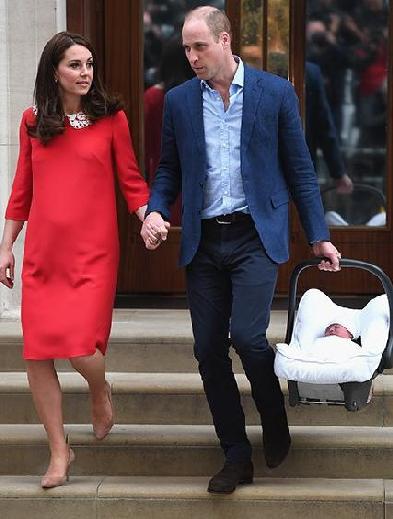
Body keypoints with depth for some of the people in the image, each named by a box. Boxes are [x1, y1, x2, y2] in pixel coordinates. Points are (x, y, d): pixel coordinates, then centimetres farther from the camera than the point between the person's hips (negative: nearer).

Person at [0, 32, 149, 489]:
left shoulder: (110, 118, 2)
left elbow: (131, 180, 3)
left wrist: (148, 219, -14)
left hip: (93, 252, -3)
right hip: (42, 251, 3)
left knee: (80, 347, -14)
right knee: (37, 353, -1)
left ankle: (100, 392, 23)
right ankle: (59, 452, 14)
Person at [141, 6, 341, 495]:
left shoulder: (275, 93, 0)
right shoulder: (179, 100, 8)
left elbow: (299, 169, 4)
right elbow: (169, 170, 14)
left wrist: (318, 237, 4)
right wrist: (155, 211, -6)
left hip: (255, 236, -3)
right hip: (203, 241, 4)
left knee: (247, 335, -17)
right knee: (208, 349, 2)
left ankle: (276, 427, 11)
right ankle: (235, 455, 14)